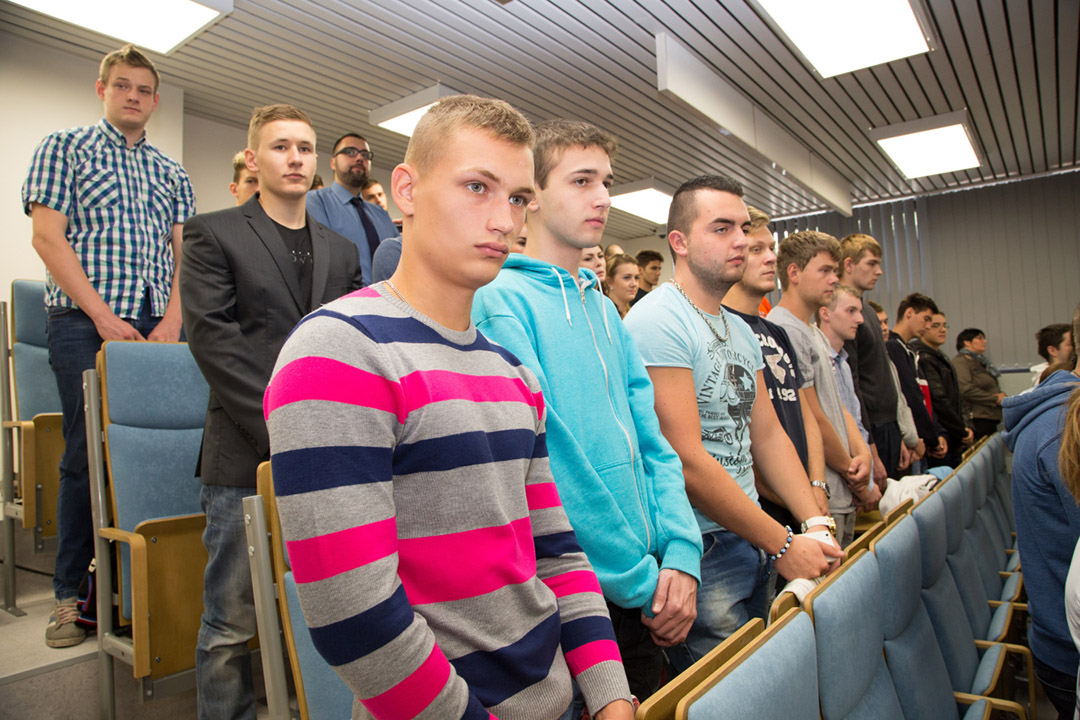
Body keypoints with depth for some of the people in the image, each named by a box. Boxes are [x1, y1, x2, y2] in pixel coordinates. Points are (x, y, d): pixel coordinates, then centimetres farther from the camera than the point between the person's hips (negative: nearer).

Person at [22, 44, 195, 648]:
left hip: (157, 327, 3)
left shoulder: (171, 174, 19)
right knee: (88, 454, -2)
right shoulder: (65, 148, 9)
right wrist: (104, 316, -11)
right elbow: (48, 238, -2)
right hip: (87, 324, -3)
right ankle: (72, 593, 11)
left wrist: (173, 319, -4)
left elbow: (181, 252, 12)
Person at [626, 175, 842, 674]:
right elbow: (685, 460, -23)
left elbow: (768, 435, 13)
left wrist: (816, 524, 0)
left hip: (755, 543, 9)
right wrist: (783, 543, -16)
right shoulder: (657, 321, -18)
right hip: (701, 552, -9)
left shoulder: (740, 330, 11)